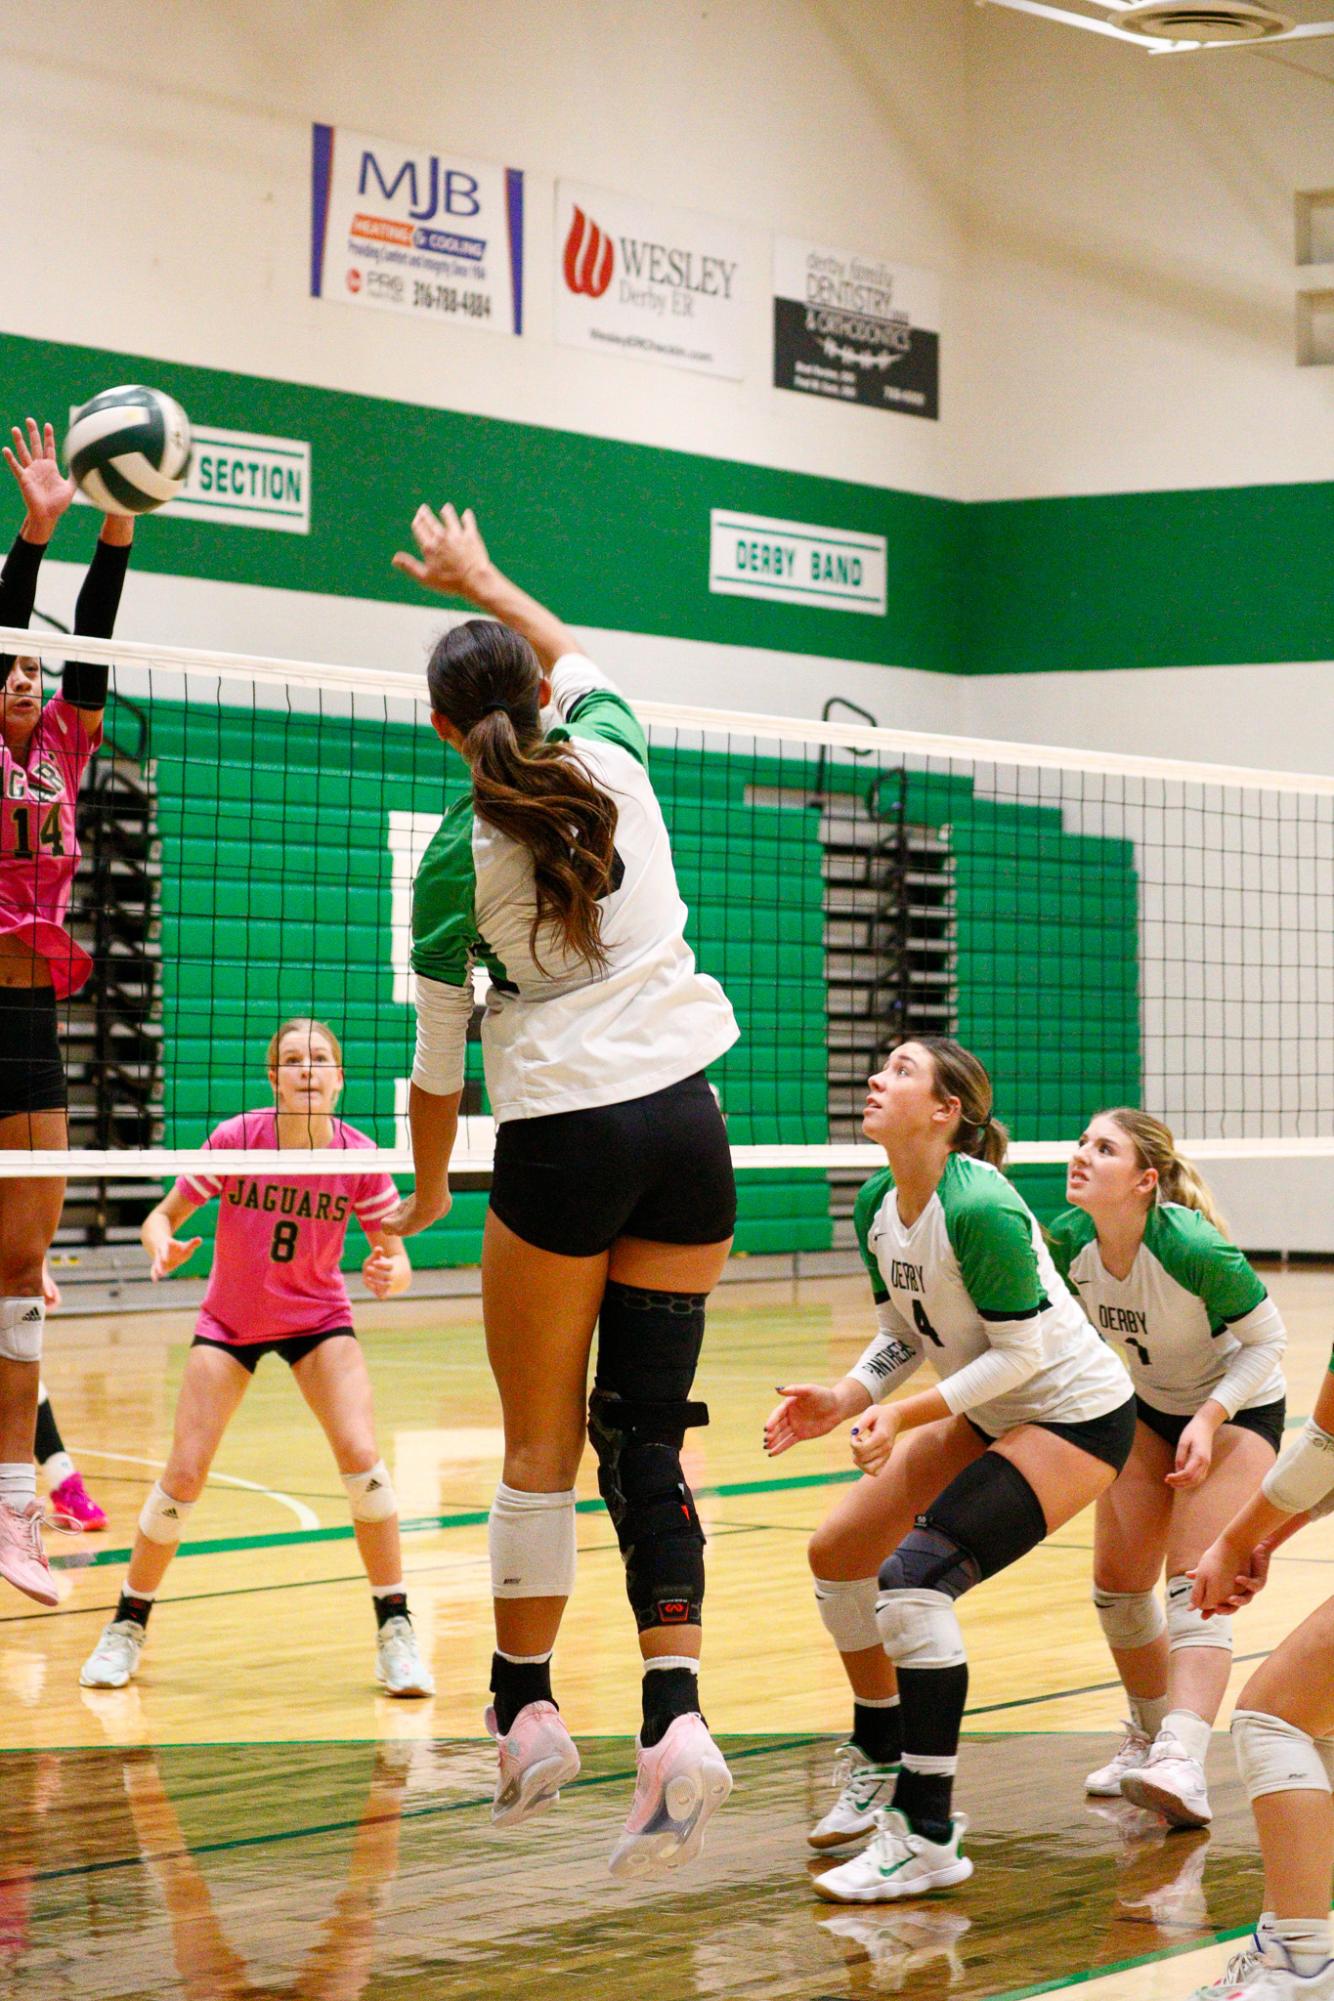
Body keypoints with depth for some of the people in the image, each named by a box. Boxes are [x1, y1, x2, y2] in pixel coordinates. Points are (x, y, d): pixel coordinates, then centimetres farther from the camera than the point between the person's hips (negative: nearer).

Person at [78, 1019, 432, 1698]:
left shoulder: (359, 1157, -17)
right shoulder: (234, 1140, -20)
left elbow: (397, 1261, -11)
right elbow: (161, 1216, -9)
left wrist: (390, 1274, -35)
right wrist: (164, 1248, -32)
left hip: (318, 1319, 0)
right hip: (229, 1322, 0)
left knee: (361, 1457, -20)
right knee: (183, 1476, -8)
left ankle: (396, 1630, -6)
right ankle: (127, 1625, 16)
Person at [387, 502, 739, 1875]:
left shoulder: (456, 855, -4)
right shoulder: (615, 760, 4)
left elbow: (439, 1056, 2)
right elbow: (574, 656, 30)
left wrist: (428, 1192, 17)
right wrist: (479, 579, 44)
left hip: (564, 1143, -4)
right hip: (686, 1128, 4)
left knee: (541, 1443, 9)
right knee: (648, 1436, 4)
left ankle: (524, 1709, 19)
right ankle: (675, 1719, -8)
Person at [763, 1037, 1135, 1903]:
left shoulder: (978, 1210, -28)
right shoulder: (878, 1207, -2)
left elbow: (1021, 1351, -24)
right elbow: (904, 1335, 8)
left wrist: (905, 1414, -29)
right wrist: (845, 1401, -8)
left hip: (1075, 1417, -9)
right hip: (990, 1415, 9)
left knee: (914, 1577, -23)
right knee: (838, 1550, 9)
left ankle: (928, 1836, -15)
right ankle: (880, 1764, 30)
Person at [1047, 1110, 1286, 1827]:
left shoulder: (1195, 1249, -33)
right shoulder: (1067, 1242, -17)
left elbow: (1267, 1339, -20)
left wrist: (1211, 1418, -28)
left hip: (1236, 1410, -6)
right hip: (1149, 1409, 6)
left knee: (1196, 1583, -22)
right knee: (1117, 1585, 3)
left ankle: (1182, 1766, -34)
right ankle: (1151, 1737, 25)